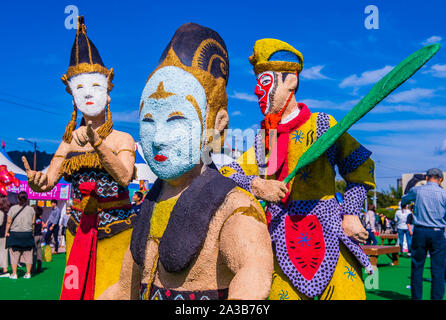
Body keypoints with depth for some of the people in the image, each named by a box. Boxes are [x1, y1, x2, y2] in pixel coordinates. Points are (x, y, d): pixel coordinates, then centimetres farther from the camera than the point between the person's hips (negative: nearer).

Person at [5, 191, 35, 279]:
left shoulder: (12, 208, -5)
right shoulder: (31, 209, -1)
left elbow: (9, 222, -5)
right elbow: (33, 222, 0)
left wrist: (6, 232, 5)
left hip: (14, 234, -1)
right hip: (28, 234, 1)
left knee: (14, 254, 7)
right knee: (28, 254, 8)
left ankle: (14, 274, 7)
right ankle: (28, 273, 12)